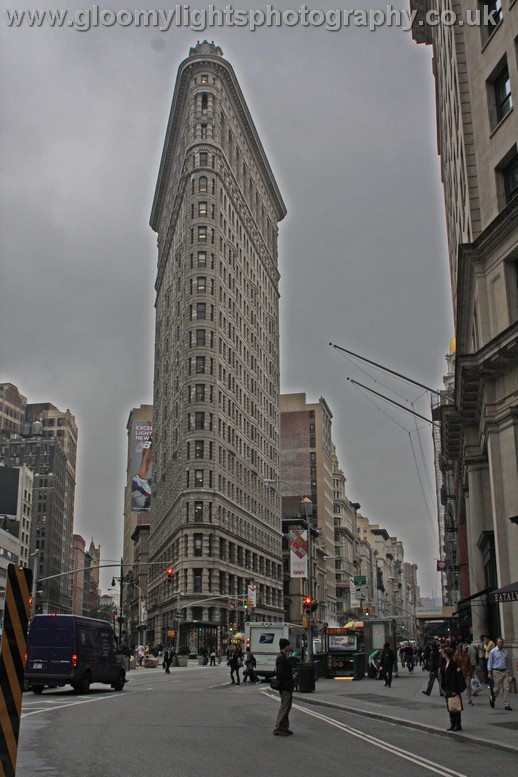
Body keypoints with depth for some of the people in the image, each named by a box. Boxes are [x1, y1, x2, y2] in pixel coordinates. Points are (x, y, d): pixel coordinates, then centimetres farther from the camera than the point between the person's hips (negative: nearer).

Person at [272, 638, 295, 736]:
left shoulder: (283, 656, 16)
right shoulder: (281, 657, -17)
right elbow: (281, 672, -24)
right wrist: (291, 676, -14)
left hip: (287, 686, 11)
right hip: (285, 686, -11)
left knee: (286, 707, 16)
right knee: (284, 707, -7)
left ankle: (284, 728, 23)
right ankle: (278, 729, -3)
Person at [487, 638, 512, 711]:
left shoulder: (505, 652, 9)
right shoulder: (493, 651, -2)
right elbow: (490, 662, -1)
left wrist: (507, 671, 18)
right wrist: (489, 673, -7)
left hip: (505, 672, 4)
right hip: (497, 672, -4)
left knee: (506, 688, -3)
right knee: (497, 688, 1)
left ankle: (506, 705, 1)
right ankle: (492, 699, 29)